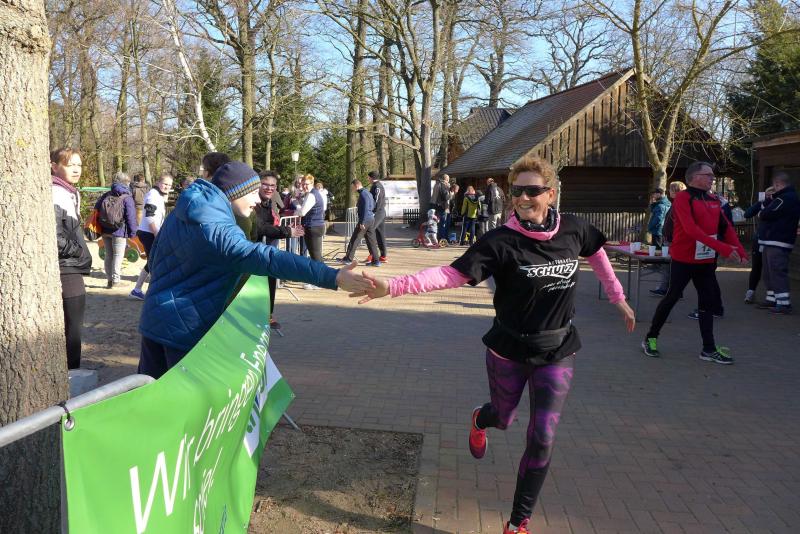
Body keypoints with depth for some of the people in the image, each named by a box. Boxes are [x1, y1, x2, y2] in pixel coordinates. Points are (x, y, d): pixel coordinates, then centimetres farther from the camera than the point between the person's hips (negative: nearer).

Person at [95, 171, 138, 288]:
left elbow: (96, 208, 10)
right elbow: (131, 218, -14)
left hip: (105, 231, 6)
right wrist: (133, 232, -5)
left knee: (108, 255, 15)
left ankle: (109, 280, 20)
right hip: (119, 232, -6)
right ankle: (115, 280, 2)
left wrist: (98, 229, 16)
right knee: (118, 256, 2)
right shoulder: (127, 199, -11)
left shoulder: (105, 196, 8)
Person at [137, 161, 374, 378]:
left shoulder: (181, 215, 5)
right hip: (185, 327, -9)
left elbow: (155, 261, 15)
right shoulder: (217, 231, -25)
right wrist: (333, 277, -44)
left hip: (153, 319, 9)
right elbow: (269, 259, -37)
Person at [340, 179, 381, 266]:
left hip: (365, 220, -9)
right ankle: (376, 261, 7)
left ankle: (348, 258, 6)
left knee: (354, 240, 0)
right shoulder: (368, 193, 16)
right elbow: (374, 206, 23)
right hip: (371, 219, 9)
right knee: (371, 241, 8)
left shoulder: (363, 194, -13)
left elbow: (365, 209, -20)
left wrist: (362, 223, -20)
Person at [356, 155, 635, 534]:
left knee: (542, 438, -1)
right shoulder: (501, 242, -22)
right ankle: (480, 420, 62)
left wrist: (617, 298, 18)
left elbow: (596, 254, 14)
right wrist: (392, 287, -44)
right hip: (508, 351, -2)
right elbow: (451, 274, -31)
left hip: (557, 353, 2)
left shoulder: (573, 230, -10)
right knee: (503, 418, 21)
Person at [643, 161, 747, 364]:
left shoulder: (714, 200, 9)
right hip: (684, 258, -7)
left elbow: (726, 227, 7)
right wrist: (722, 248, -29)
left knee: (708, 301, 7)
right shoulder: (683, 198, -12)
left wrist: (739, 250, -9)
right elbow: (691, 229, -23)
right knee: (672, 297, 0)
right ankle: (650, 338, 15)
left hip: (706, 260, 7)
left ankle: (709, 349, 14)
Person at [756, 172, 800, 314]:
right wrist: (765, 214, 2)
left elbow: (766, 214, -18)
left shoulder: (786, 198, -17)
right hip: (772, 242, 11)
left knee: (777, 272, -10)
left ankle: (784, 303, -9)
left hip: (778, 243, -11)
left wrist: (761, 214, 2)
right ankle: (772, 299, 22)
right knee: (770, 273, 15)